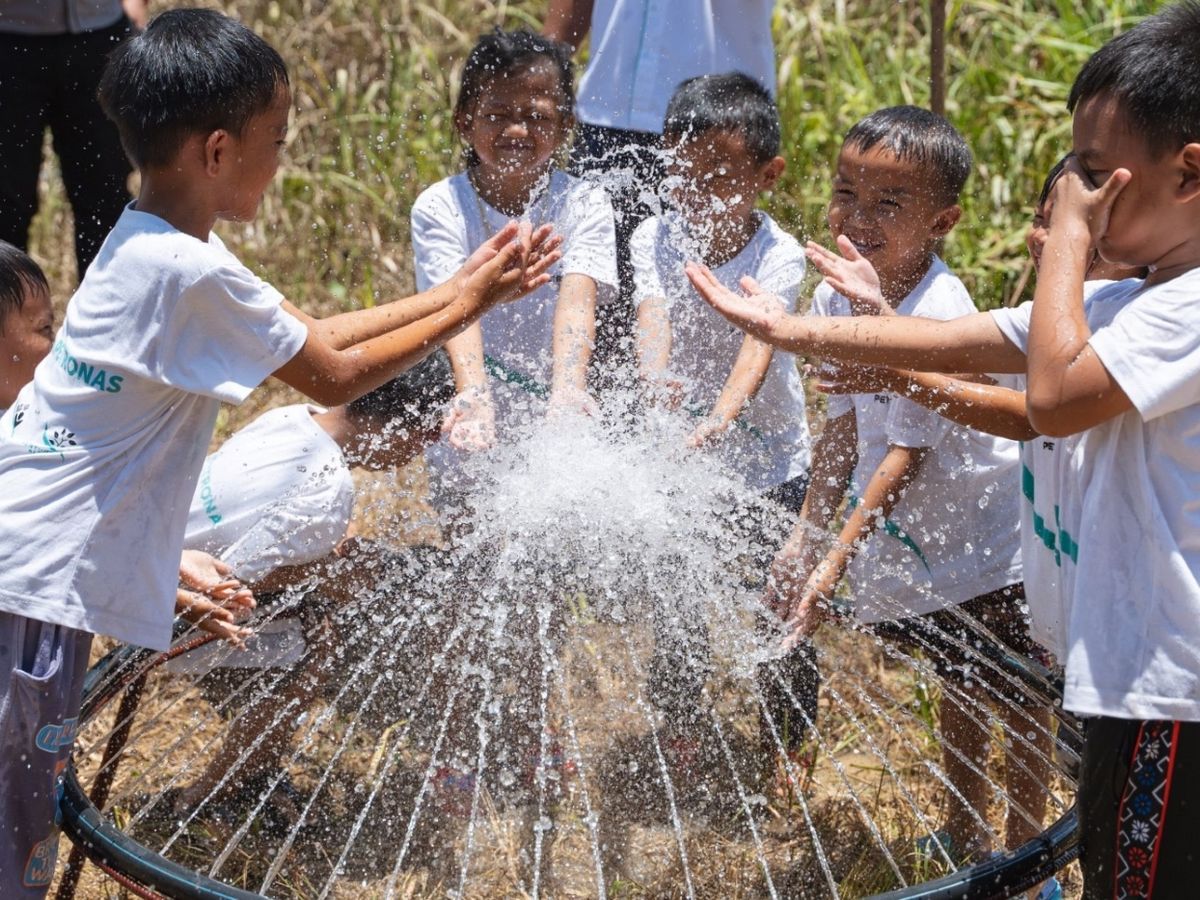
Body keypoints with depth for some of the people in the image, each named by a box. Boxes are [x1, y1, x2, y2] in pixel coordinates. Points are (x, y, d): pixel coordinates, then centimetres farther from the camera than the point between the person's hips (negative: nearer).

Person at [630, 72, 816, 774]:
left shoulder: (779, 256, -18)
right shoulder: (656, 240, -10)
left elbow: (758, 343, -34)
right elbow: (652, 318, -26)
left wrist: (721, 417, -53)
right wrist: (654, 377, -49)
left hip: (769, 459, -2)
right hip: (680, 456, 2)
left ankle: (787, 753, 23)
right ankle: (677, 740, 32)